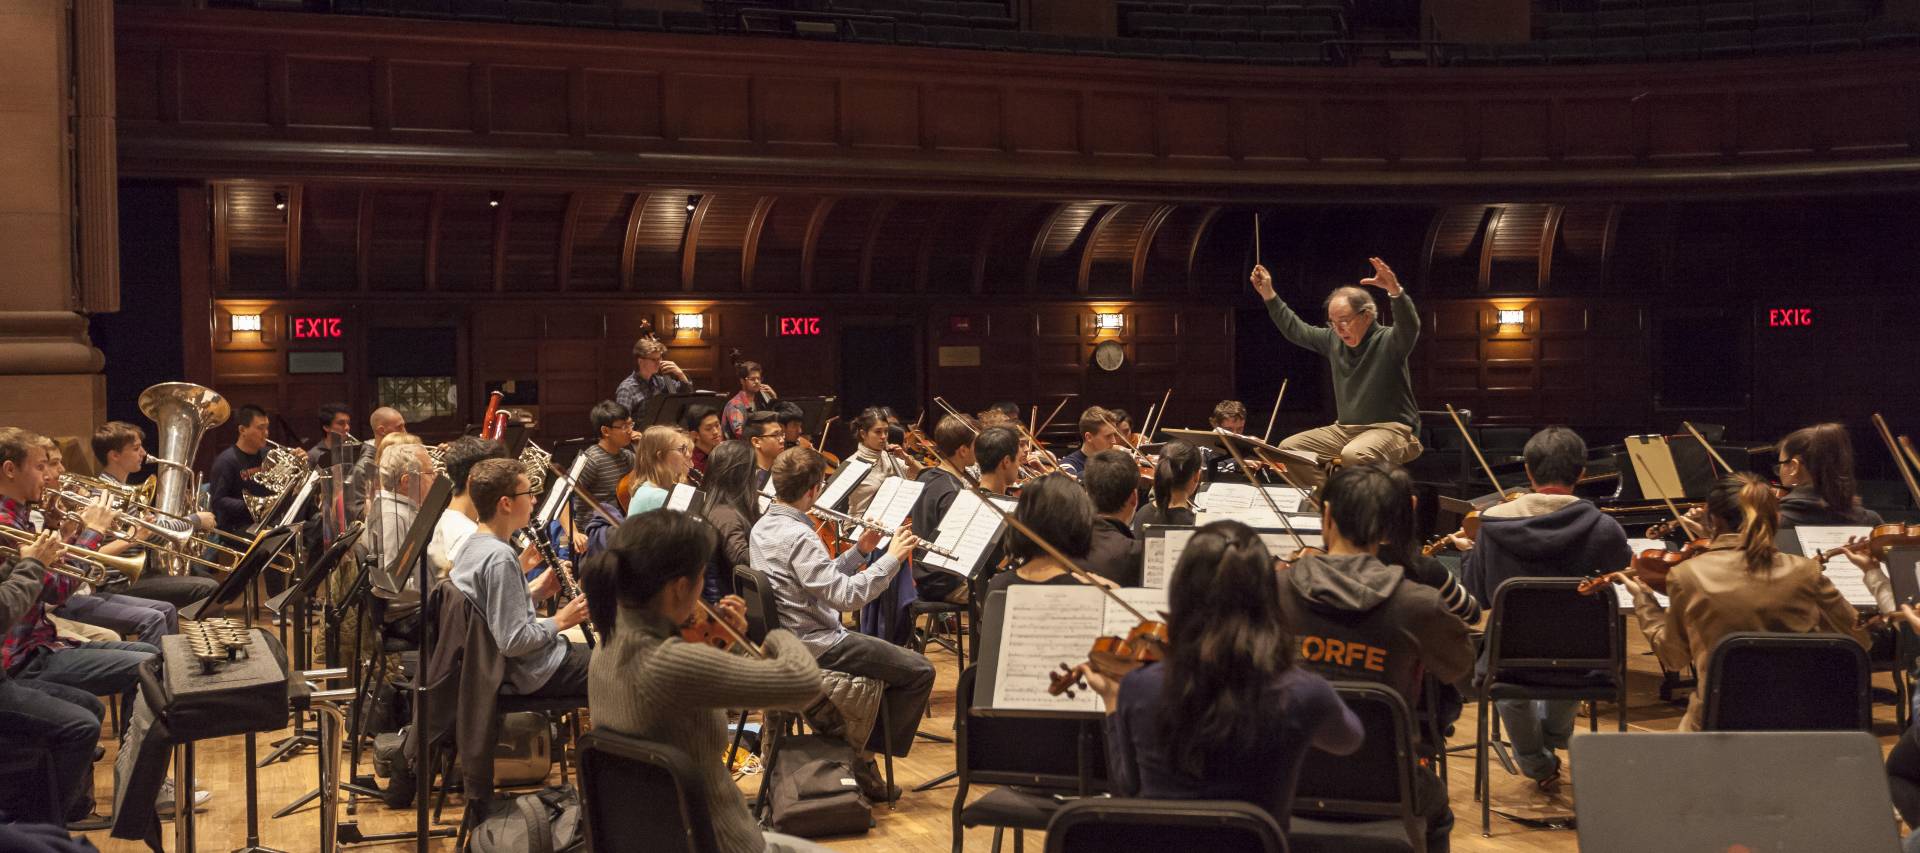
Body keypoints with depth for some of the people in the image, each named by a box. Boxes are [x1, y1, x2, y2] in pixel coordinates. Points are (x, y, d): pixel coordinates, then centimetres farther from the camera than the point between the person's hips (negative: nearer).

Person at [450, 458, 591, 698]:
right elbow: (513, 641, -27)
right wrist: (558, 622, -14)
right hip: (532, 674, -10)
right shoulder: (500, 557, -25)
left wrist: (533, 592, 4)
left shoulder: (470, 546, 3)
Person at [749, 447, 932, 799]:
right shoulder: (798, 536, -24)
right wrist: (891, 558, -21)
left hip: (790, 638, 10)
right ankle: (868, 750, 4)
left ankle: (861, 743, 23)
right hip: (816, 646, -10)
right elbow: (846, 595, -29)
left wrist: (859, 551, 5)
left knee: (896, 655, 26)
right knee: (919, 670, -5)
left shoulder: (763, 526, 7)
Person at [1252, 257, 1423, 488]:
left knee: (1354, 455, -38)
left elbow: (1410, 327, -31)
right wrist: (1269, 295, 13)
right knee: (1288, 447, -5)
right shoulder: (1333, 340, 10)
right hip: (1345, 429, 7)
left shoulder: (1388, 341, -10)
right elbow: (1295, 330, 20)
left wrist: (1395, 291, -50)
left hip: (1390, 429, -7)